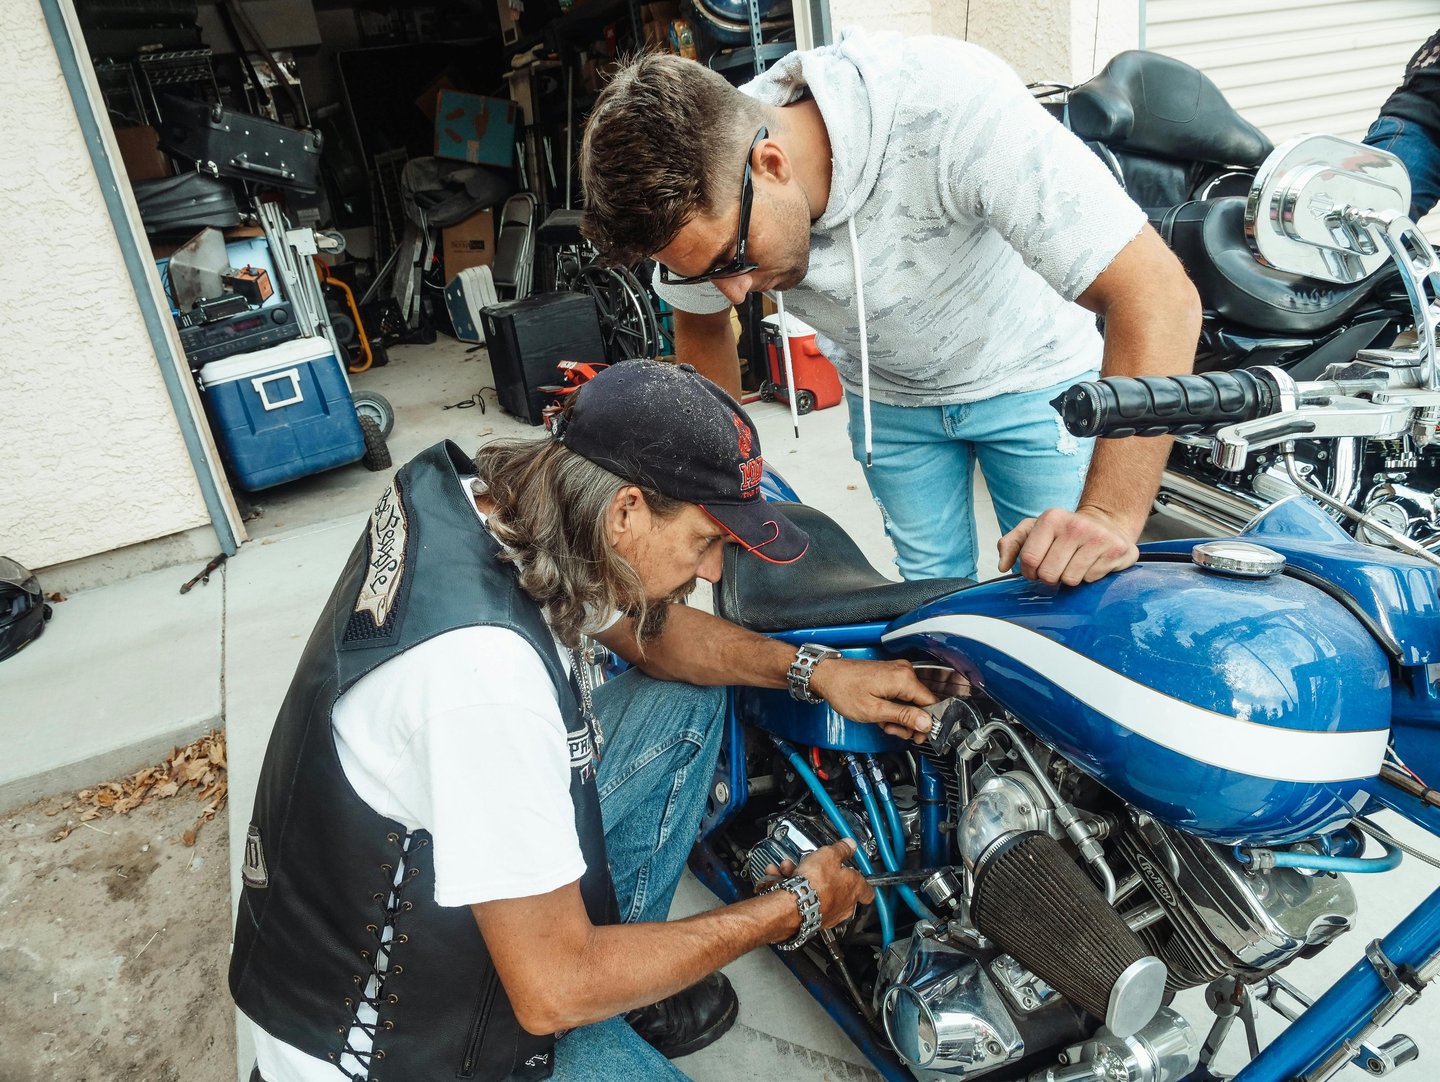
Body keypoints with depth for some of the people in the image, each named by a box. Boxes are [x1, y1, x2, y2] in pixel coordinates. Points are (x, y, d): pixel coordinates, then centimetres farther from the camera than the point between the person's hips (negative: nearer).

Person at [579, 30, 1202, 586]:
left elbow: (1159, 294, -38)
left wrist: (1110, 514, -45)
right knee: (931, 586, 12)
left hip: (1028, 374, -3)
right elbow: (700, 326, 0)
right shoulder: (696, 197, -24)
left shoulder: (948, 103, -38)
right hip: (887, 394, 3)